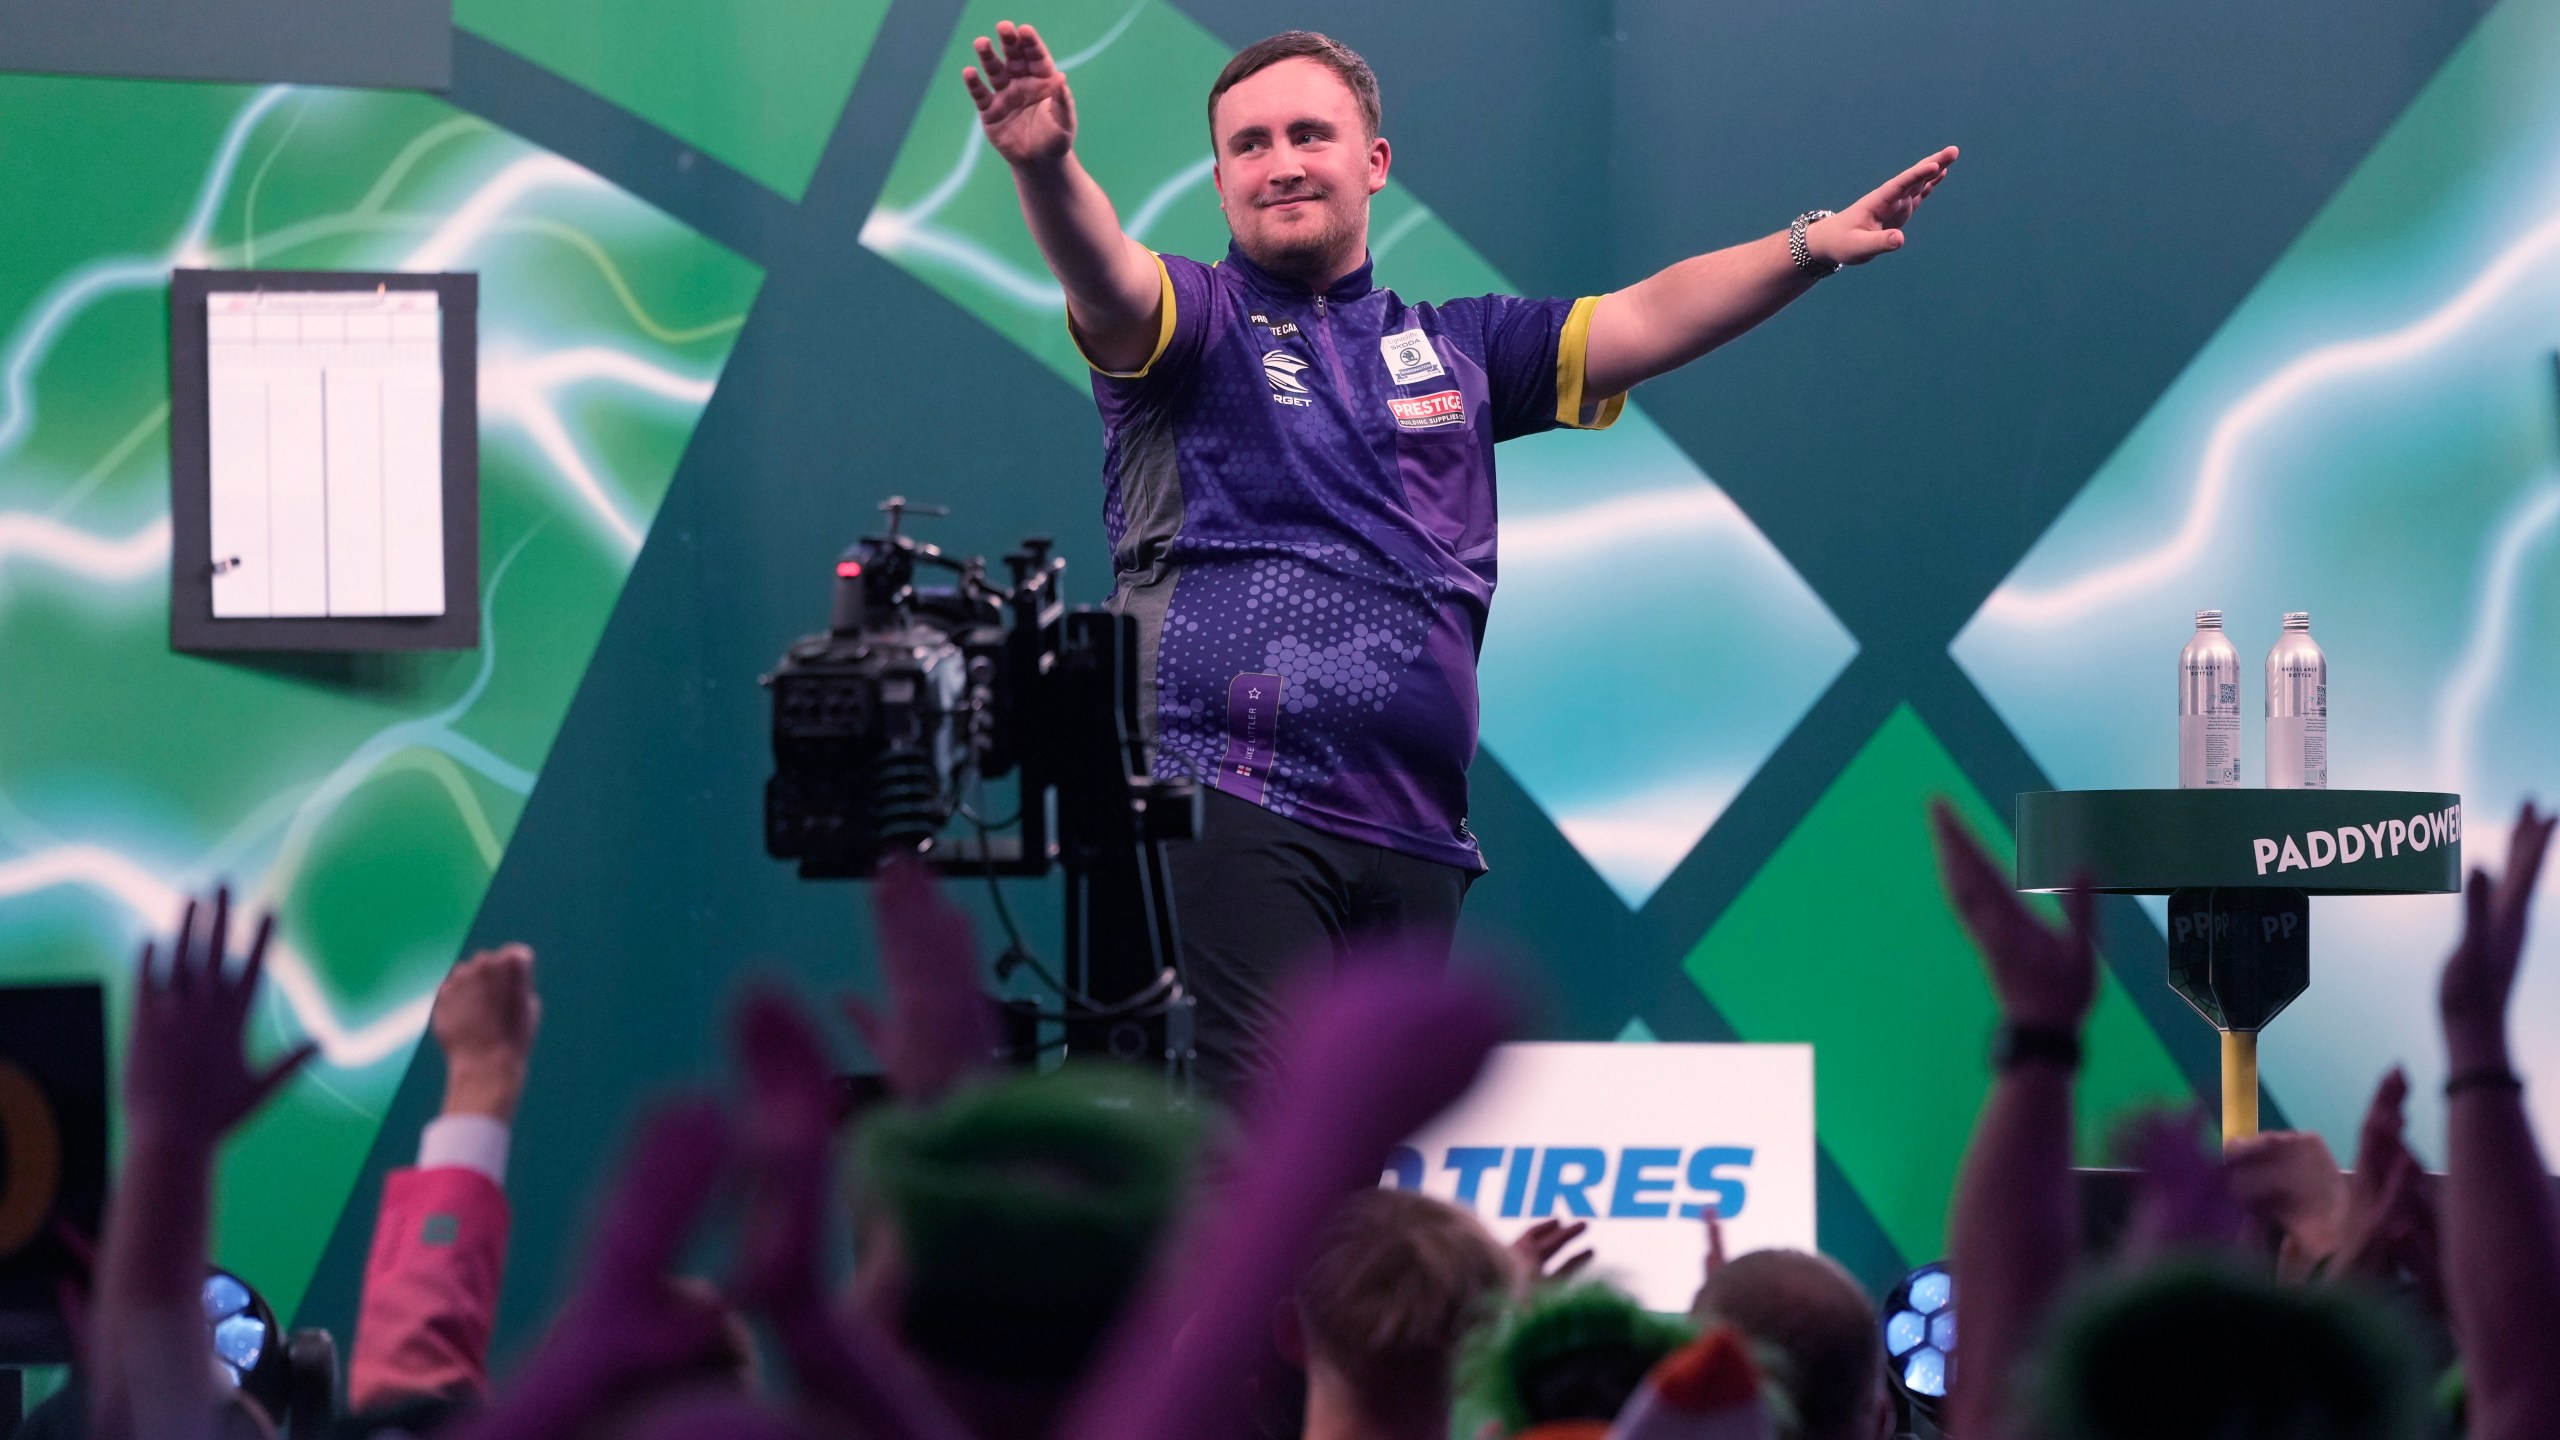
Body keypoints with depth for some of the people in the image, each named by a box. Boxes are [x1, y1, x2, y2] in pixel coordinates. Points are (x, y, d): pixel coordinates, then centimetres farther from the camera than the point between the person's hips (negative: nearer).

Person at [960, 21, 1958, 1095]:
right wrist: (1046, 167, -36)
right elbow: (1106, 277, -14)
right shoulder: (1199, 322, 7)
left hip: (1415, 841, 5)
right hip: (1235, 802, -5)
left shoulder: (1458, 350, 21)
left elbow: (1644, 321, 17)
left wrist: (1813, 246, 4)